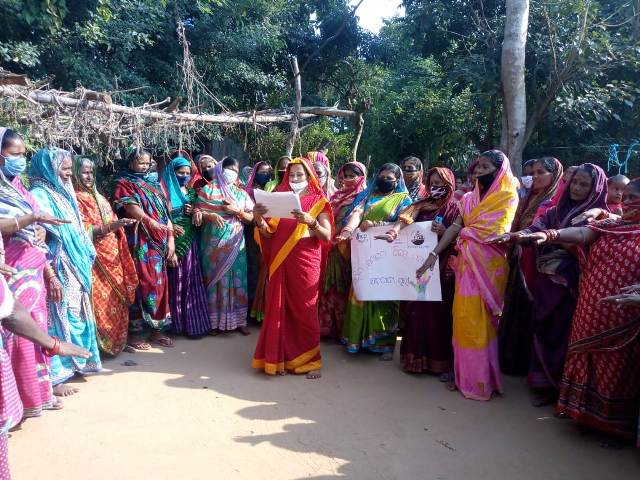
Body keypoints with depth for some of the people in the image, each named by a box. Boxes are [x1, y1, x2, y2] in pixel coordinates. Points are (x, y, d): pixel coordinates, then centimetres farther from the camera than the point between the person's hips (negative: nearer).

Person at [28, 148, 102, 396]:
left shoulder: (61, 194, 14)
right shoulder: (38, 196, -13)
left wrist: (88, 260, 19)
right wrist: (50, 276, -24)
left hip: (74, 270, 9)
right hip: (57, 272, -9)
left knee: (74, 316, 15)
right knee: (59, 319, -4)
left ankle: (71, 364, 28)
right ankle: (56, 377, 5)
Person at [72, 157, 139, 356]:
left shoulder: (98, 198, 18)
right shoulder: (74, 199, -6)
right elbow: (83, 231, -15)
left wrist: (121, 224, 3)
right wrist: (112, 225, -25)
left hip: (112, 256, 7)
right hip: (93, 259, -7)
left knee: (117, 298, 8)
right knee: (100, 301, -7)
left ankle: (117, 339, 18)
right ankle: (101, 344, 0)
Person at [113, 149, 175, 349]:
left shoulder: (153, 184, 19)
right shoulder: (124, 183, 2)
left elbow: (165, 212, 14)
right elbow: (132, 209, -12)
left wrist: (170, 238, 5)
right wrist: (156, 225, -17)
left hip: (159, 243, 6)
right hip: (139, 242, -6)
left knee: (159, 282, 6)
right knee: (140, 282, -6)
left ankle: (156, 329, 14)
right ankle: (135, 332, 1)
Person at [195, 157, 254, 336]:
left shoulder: (241, 193, 13)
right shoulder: (208, 190, 4)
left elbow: (251, 217, 9)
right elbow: (197, 212, -2)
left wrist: (238, 211, -8)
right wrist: (211, 215, -20)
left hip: (235, 242, 3)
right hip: (214, 241, -2)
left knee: (236, 278, 2)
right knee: (216, 277, 0)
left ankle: (238, 320, 10)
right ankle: (215, 321, 10)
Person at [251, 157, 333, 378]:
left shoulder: (318, 201, 3)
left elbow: (327, 236, -7)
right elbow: (268, 234, 6)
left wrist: (310, 221, -23)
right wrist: (259, 219, -13)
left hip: (305, 263, -3)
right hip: (280, 262, 3)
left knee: (304, 310, 0)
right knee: (278, 309, 3)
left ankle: (310, 360, 12)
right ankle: (278, 357, 14)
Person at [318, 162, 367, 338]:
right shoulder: (337, 197, 17)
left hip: (351, 249, -6)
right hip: (335, 247, 6)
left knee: (347, 288, 0)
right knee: (333, 287, 9)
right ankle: (332, 325, 18)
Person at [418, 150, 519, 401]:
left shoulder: (508, 197, -2)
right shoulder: (469, 198, 13)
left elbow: (498, 235, -9)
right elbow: (455, 227, 6)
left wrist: (465, 233, -1)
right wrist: (434, 253, -3)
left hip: (488, 266, -5)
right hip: (465, 264, 5)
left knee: (479, 321, -1)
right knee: (463, 317, 6)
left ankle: (481, 378, 11)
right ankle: (463, 372, 19)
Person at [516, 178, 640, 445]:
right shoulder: (607, 226, 7)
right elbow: (581, 234, -11)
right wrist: (549, 235, -30)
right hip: (591, 311, 3)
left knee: (618, 366, 6)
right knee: (587, 360, 11)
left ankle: (615, 424, 22)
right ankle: (586, 412, 28)